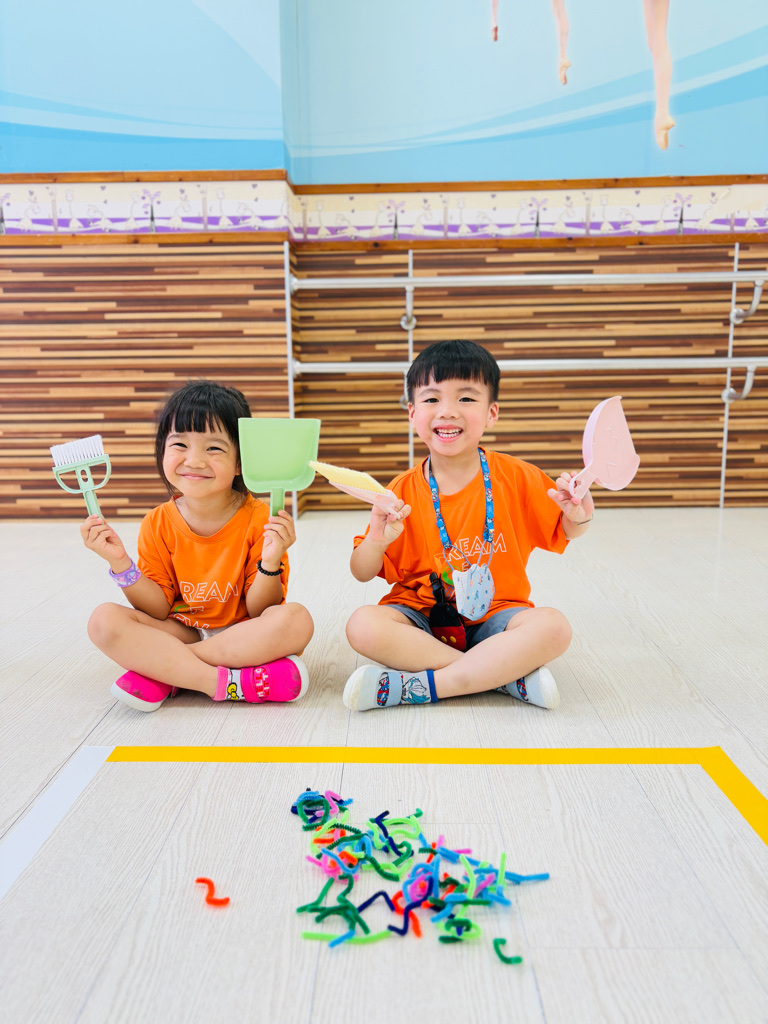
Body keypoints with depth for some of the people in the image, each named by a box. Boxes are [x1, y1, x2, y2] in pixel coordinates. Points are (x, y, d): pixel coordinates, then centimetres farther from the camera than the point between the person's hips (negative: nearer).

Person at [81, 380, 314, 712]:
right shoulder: (158, 525, -4)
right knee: (105, 620, -21)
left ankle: (163, 672, -23)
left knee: (295, 620, -32)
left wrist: (270, 562, -30)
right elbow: (157, 609, -4)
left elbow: (259, 611, -11)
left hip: (241, 634, -1)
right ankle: (224, 681, -27)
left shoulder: (259, 520, -12)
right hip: (180, 632, 2)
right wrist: (120, 562, -16)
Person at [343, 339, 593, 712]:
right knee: (363, 625, -29)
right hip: (423, 618, 1)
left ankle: (420, 685, -23)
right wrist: (375, 541, -23)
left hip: (495, 615, 0)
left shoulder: (515, 477, -4)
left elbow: (564, 533, 9)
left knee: (553, 627, -29)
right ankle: (508, 676, -22)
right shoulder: (404, 491, -5)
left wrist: (578, 516, -15)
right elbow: (362, 574, 0)